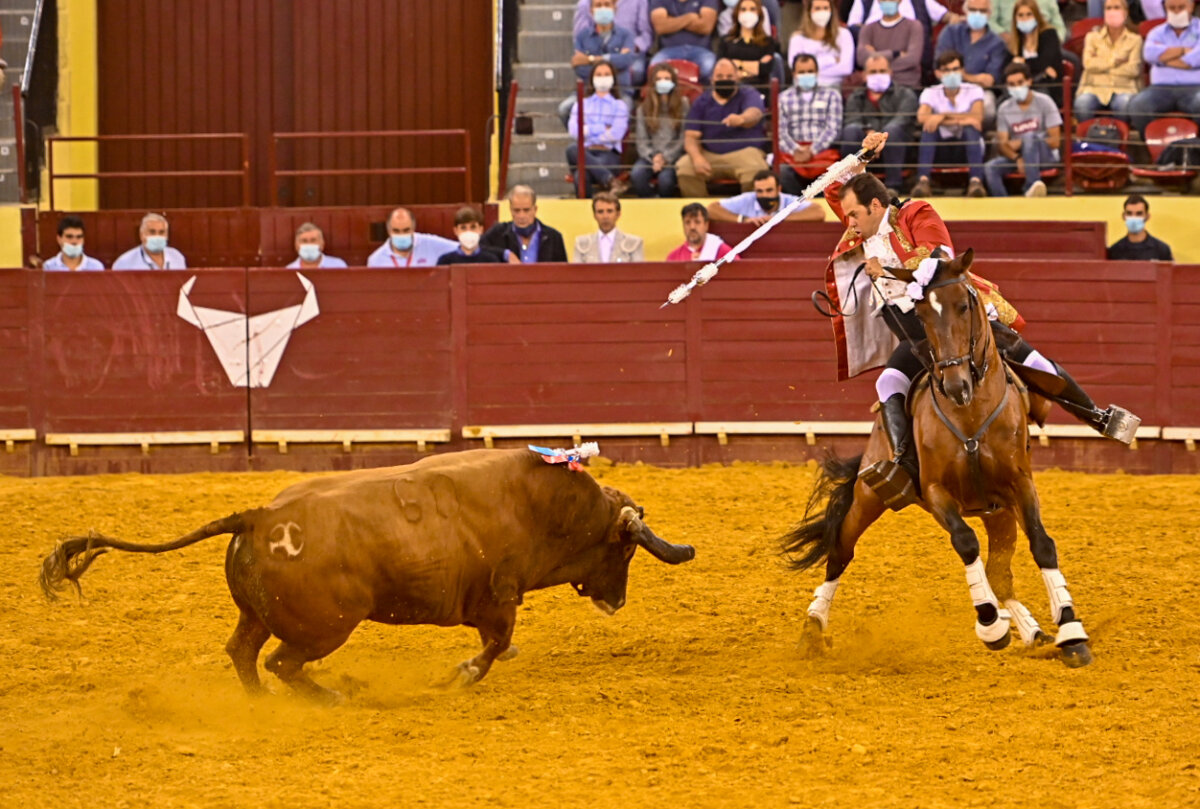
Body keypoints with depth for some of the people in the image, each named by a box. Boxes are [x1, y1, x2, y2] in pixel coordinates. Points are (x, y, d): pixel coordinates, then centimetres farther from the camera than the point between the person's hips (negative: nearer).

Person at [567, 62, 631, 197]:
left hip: (608, 154, -2)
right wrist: (602, 129, 2)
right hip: (584, 153, 2)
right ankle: (609, 180, -52)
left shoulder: (619, 106, 18)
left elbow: (616, 134, 0)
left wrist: (589, 131, 4)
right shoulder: (580, 104, 26)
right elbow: (574, 131, 6)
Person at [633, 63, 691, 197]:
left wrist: (665, 157, -11)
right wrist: (653, 157, -12)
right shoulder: (644, 108, 13)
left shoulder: (683, 105, 7)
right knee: (637, 174, -32)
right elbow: (642, 140, 7)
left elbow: (684, 138, 0)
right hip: (650, 155, 2)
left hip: (673, 156, -2)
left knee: (665, 178, -34)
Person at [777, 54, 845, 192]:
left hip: (823, 150, 0)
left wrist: (812, 151, -11)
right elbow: (780, 131, 8)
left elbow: (833, 129, 5)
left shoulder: (831, 95, 16)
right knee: (783, 172, -34)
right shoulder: (784, 98, 19)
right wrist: (795, 150, -13)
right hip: (792, 152, 0)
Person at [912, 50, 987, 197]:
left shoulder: (974, 91, -1)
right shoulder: (931, 93, 0)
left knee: (971, 129, -31)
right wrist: (959, 120, -28)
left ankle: (976, 180, -43)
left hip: (967, 150, -1)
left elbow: (977, 117, -21)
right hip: (942, 150, 1)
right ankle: (923, 180, -39)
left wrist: (943, 116, -29)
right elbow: (921, 117, -22)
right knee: (929, 127, -28)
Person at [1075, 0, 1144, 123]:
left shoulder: (1134, 39, 13)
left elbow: (1134, 69, -3)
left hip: (1123, 89, -1)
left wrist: (1101, 66, 0)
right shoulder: (1093, 37, 18)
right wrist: (1114, 61, -2)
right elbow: (1088, 63, 1)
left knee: (1124, 103, -38)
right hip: (1095, 88, 1)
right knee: (1082, 102, -35)